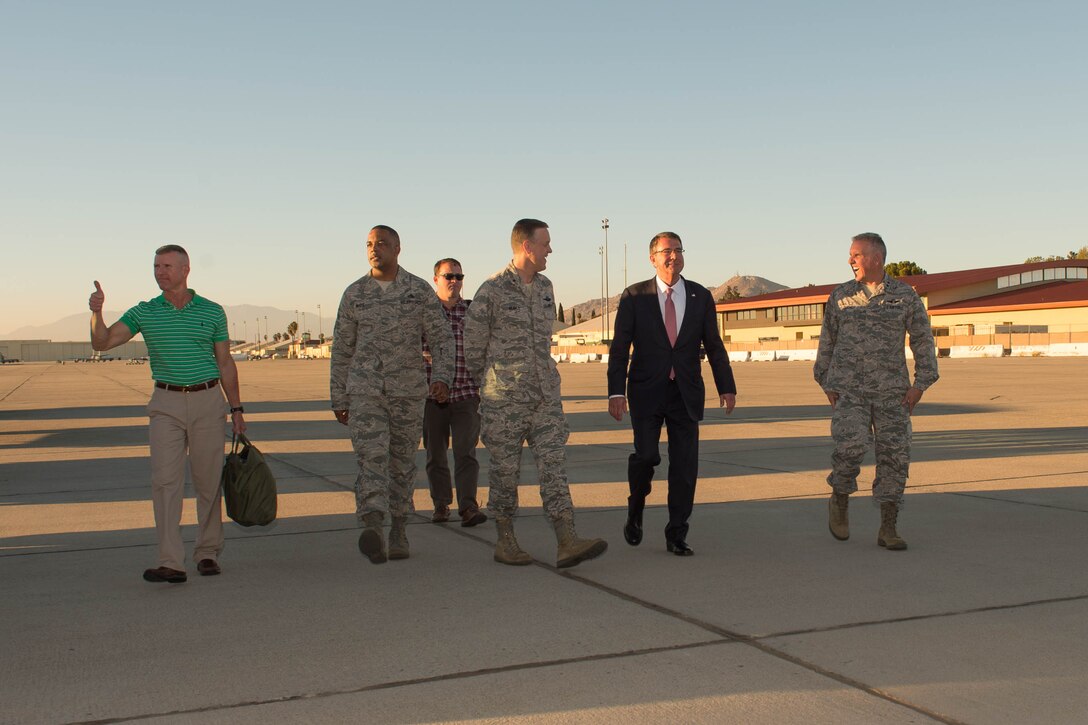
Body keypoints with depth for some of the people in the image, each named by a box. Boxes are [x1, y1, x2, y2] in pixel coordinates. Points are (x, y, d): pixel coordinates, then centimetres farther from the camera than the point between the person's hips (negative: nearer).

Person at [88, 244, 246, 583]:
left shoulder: (212, 311, 4)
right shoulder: (144, 312, 4)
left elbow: (225, 363, 8)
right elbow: (102, 343, -3)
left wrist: (236, 408, 6)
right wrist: (96, 312, -21)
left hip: (208, 401, 0)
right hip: (166, 404, 0)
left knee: (208, 480, 5)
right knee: (165, 479, -8)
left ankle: (208, 553, 19)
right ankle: (171, 563, -10)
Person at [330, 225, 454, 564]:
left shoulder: (420, 290, 0)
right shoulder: (354, 293, 4)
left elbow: (441, 337, -4)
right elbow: (342, 348, 9)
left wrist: (442, 377, -22)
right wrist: (338, 399, 9)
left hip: (408, 390, 0)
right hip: (365, 390, 0)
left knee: (402, 461, 9)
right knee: (372, 456, -17)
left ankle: (398, 532, 23)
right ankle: (373, 530, -33)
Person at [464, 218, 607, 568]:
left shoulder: (545, 287, 10)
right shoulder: (492, 290, -10)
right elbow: (473, 345, -1)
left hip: (545, 394, 5)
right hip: (505, 398, -5)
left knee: (554, 464, -4)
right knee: (505, 470, 4)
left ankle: (567, 544, -9)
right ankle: (505, 542, 18)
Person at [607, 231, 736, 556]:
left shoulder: (701, 297, 5)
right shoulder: (634, 297, -1)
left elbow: (714, 345, 9)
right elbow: (619, 347, -3)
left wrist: (726, 387, 2)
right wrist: (616, 391, -12)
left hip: (686, 393, 2)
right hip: (646, 391, -2)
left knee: (685, 464, 1)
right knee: (646, 455, -14)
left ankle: (677, 535, 13)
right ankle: (636, 508, 16)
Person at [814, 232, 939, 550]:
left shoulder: (905, 295, 0)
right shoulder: (840, 296, 3)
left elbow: (923, 340, 3)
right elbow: (827, 341, 9)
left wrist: (920, 385, -6)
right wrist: (827, 386, 3)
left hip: (890, 390, 1)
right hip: (848, 388, -1)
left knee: (894, 455, -4)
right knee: (851, 445, -20)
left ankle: (888, 529, 5)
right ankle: (840, 499, 7)